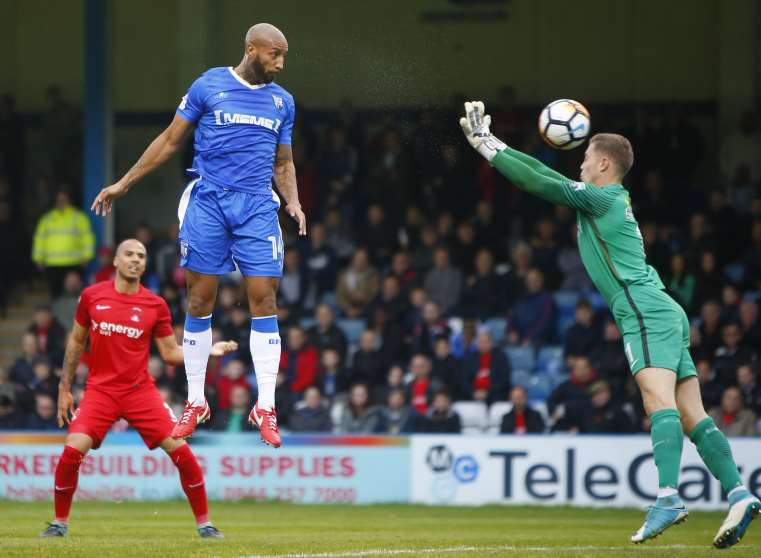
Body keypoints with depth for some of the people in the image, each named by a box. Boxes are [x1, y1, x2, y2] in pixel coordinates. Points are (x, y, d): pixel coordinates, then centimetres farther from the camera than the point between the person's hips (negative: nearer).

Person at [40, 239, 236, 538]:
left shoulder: (155, 305, 1)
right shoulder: (92, 296, 2)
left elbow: (170, 352, 7)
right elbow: (75, 341, 13)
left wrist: (207, 351, -8)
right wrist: (64, 388, 11)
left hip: (140, 390, 0)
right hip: (100, 389, 0)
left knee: (180, 450, -10)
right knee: (72, 450, -18)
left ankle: (204, 523, 4)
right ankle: (60, 522, 3)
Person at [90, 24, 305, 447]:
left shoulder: (282, 102, 12)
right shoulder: (209, 87, 2)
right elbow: (170, 141, 8)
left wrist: (294, 202, 1)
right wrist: (124, 184, 7)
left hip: (257, 208, 2)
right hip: (208, 203, -2)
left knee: (264, 300, -7)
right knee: (200, 302, 0)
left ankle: (266, 408, -3)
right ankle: (196, 403, 11)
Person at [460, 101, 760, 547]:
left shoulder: (603, 197, -2)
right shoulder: (610, 201, 24)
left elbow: (541, 184, -5)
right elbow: (553, 180, 31)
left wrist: (489, 147, 4)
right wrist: (493, 145, 33)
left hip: (648, 314, -10)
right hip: (663, 314, 10)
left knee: (659, 397, -24)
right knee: (692, 415, 2)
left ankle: (669, 497, -40)